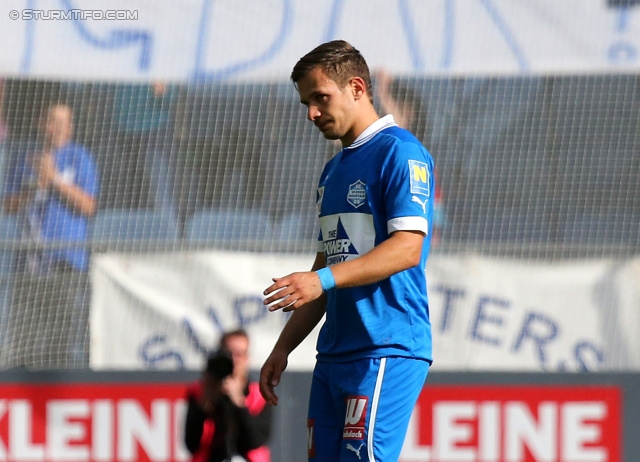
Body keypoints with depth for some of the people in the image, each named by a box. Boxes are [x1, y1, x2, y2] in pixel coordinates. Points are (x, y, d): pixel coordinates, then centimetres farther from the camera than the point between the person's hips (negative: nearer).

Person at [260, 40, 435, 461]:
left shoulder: (399, 152, -7)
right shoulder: (334, 170, 22)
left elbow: (408, 248, -18)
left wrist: (324, 280, -26)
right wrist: (284, 348, 22)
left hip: (387, 351, -9)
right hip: (334, 355, 9)